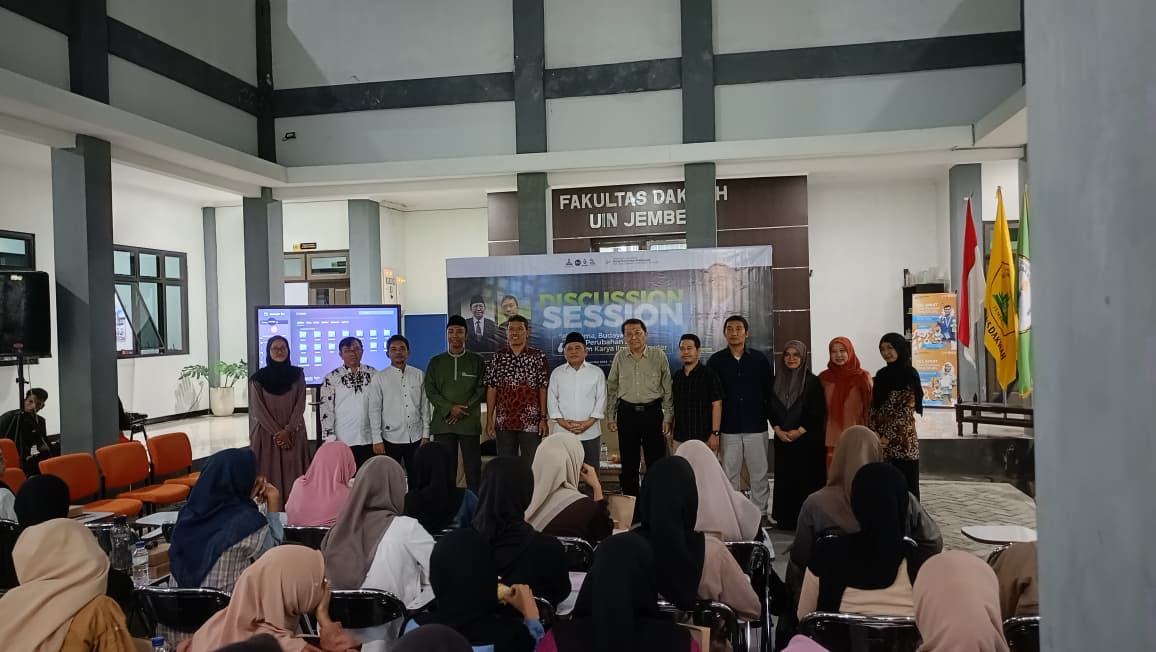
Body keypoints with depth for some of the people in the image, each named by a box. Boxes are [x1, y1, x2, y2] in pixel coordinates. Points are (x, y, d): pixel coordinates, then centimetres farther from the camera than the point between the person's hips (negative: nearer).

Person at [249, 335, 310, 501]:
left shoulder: (297, 374, 4)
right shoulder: (259, 377, 0)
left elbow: (300, 405, -1)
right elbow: (258, 409, -4)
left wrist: (287, 431, -11)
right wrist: (277, 432, -10)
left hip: (293, 434, 1)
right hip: (267, 434, -1)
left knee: (293, 475, -1)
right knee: (269, 474, -3)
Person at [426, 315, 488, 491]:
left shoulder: (476, 361, 9)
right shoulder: (436, 362, 12)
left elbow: (482, 389, 2)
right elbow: (430, 390, 5)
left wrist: (464, 409, -9)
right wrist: (450, 409, -8)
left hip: (470, 423, -1)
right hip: (443, 422, 1)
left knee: (473, 467, -2)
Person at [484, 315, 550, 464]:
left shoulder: (538, 357, 0)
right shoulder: (497, 358, 6)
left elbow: (543, 389, -2)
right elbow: (491, 390, 6)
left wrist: (543, 419, -7)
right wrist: (489, 420, 1)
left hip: (531, 423, -2)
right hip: (503, 423, 2)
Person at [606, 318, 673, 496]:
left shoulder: (659, 355, -1)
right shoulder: (620, 357, 5)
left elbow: (668, 389, 2)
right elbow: (611, 388, 12)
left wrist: (668, 417, -1)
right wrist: (611, 417, 9)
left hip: (653, 412, -2)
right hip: (627, 413, 2)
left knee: (656, 462, 1)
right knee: (629, 464, 8)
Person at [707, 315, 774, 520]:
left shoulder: (759, 359, 4)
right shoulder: (716, 361, 3)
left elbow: (770, 392, 8)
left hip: (756, 427, 0)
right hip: (728, 428, 0)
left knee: (759, 474, 4)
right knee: (730, 474, 5)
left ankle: (760, 514, 14)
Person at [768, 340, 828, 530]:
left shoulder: (813, 381, -3)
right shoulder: (776, 380, 8)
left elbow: (818, 412, -6)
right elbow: (770, 408, 9)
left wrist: (799, 431, -11)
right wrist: (778, 430, -5)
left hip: (808, 440, -3)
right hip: (782, 440, 4)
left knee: (807, 479, -3)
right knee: (784, 479, 5)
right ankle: (785, 520, 12)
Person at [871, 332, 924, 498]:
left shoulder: (909, 374, -6)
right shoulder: (881, 374, 12)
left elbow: (907, 411, -11)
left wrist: (888, 436, -13)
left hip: (902, 439, -6)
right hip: (881, 440, 6)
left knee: (906, 486, 1)